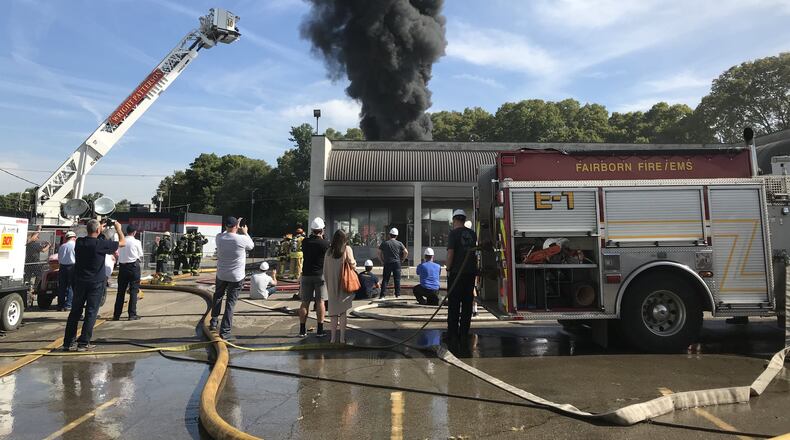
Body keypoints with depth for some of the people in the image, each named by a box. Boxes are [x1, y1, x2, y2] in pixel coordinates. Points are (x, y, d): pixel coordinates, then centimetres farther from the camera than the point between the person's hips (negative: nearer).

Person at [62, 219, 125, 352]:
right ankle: (83, 343, 2)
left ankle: (69, 342, 17)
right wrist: (118, 229, 11)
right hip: (96, 282, -5)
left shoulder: (79, 242, -1)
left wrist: (101, 228, 28)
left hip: (80, 281, 5)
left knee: (75, 311, 13)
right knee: (91, 312, 1)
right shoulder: (101, 244, -15)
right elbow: (123, 242, -4)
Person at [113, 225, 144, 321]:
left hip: (122, 266, 4)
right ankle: (132, 314, 1)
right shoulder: (136, 242, -8)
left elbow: (118, 255, 5)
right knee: (133, 290, 2)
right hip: (134, 266, -3)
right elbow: (141, 256, 0)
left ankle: (116, 314, 16)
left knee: (121, 291, 11)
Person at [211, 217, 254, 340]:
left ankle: (213, 322, 27)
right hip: (236, 277, -3)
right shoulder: (242, 239, -18)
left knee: (217, 297, 27)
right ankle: (225, 331, 4)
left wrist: (236, 229, 25)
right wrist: (245, 233, 15)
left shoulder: (219, 238, -7)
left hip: (221, 275, 3)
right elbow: (251, 246, 4)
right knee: (230, 303, 3)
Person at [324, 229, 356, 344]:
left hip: (331, 286, 2)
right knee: (343, 310, 6)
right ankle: (342, 337, 6)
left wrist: (328, 284, 15)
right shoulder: (347, 249, -6)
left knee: (334, 311, 12)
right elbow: (352, 263, -16)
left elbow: (325, 270, 6)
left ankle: (333, 337, 13)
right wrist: (354, 262, 7)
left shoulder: (329, 251, 3)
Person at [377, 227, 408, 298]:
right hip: (396, 263, 0)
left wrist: (382, 261, 11)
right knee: (397, 279, 6)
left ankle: (382, 294, -2)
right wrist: (402, 260, 9)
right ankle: (397, 294, 6)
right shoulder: (399, 243, 2)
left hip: (387, 263, 0)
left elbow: (379, 253, 3)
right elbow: (406, 252, -1)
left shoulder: (384, 243, 3)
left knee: (385, 279, 3)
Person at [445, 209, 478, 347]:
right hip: (471, 272, 5)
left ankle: (453, 335, 0)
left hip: (456, 273, -5)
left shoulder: (453, 233, -8)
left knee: (453, 304, 0)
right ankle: (464, 333, 13)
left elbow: (450, 253, -14)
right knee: (467, 303, 10)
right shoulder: (472, 234, 10)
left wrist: (448, 269, -5)